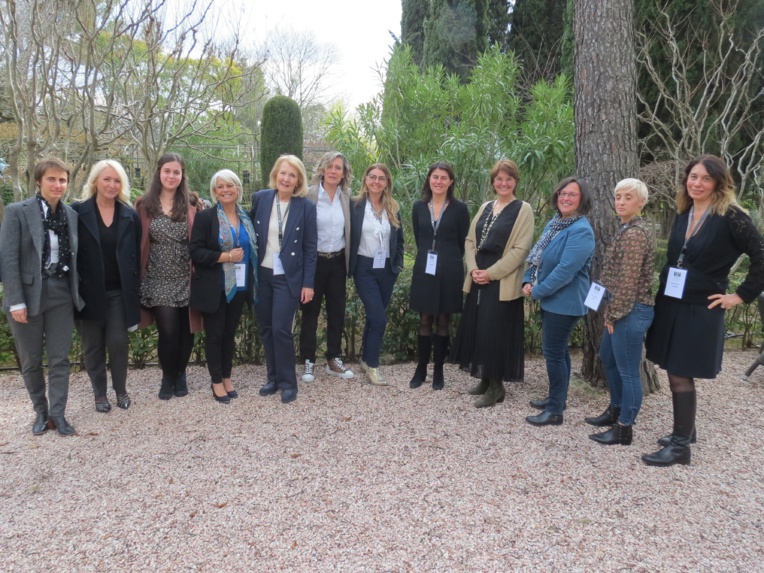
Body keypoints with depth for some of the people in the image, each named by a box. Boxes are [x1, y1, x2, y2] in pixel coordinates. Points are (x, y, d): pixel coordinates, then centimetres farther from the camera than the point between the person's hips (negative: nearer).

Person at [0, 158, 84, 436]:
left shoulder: (71, 214, 6)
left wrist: (76, 292, 5)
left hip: (62, 295, 3)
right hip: (28, 294, -2)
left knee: (59, 359, 6)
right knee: (31, 361, 10)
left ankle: (57, 413, 16)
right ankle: (40, 411, 28)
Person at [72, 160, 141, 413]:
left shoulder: (130, 215, 4)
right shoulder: (78, 212, -2)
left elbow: (136, 254, 6)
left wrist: (135, 289, 2)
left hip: (119, 291, 1)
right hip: (89, 291, -1)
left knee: (118, 342, 2)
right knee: (93, 346, 9)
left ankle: (120, 389, 22)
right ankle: (99, 393, 25)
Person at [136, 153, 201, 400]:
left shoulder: (190, 208, 5)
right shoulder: (144, 206, 2)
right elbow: (137, 244, 3)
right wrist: (138, 276, -1)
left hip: (185, 281, 1)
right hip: (159, 282, -1)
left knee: (186, 332, 7)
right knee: (168, 332, -4)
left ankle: (180, 374, 30)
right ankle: (167, 377, 21)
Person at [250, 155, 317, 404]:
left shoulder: (306, 207, -6)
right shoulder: (260, 198, 0)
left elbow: (310, 248, -4)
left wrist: (308, 283, -7)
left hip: (289, 278, -3)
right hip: (261, 275, 3)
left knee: (281, 329, -7)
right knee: (266, 328, 10)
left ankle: (288, 382, 9)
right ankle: (273, 378, 25)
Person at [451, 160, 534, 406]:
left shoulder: (523, 210, -5)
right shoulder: (485, 207, 14)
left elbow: (520, 249, -12)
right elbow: (470, 240, 11)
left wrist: (491, 273, -16)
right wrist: (473, 269, -6)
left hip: (503, 282, -6)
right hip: (478, 279, 6)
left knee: (496, 331, -2)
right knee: (477, 329, 10)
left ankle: (496, 386, 11)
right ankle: (485, 380, 24)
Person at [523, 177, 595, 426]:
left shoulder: (581, 231, -19)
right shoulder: (553, 224, 10)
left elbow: (565, 270, -25)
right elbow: (536, 256, 15)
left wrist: (537, 291, -18)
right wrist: (528, 281, -2)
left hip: (564, 301, -9)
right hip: (551, 299, 9)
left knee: (553, 352, -5)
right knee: (557, 349, 18)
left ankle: (555, 411, 6)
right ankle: (557, 398, 32)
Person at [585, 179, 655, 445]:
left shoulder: (635, 234, -18)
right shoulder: (630, 229, 14)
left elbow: (628, 280, -21)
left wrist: (613, 314, -14)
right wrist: (611, 312, 15)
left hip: (630, 311, -11)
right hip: (622, 309, 11)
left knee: (628, 371, 0)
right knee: (608, 359, 23)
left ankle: (624, 429, 12)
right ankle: (615, 410, 39)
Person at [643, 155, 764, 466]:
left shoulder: (730, 217, -11)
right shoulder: (683, 214, 8)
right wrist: (664, 287, 12)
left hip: (701, 310, -6)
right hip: (670, 305, 6)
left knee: (681, 376, -4)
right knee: (675, 373, 14)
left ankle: (680, 445, 8)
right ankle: (685, 431, 31)